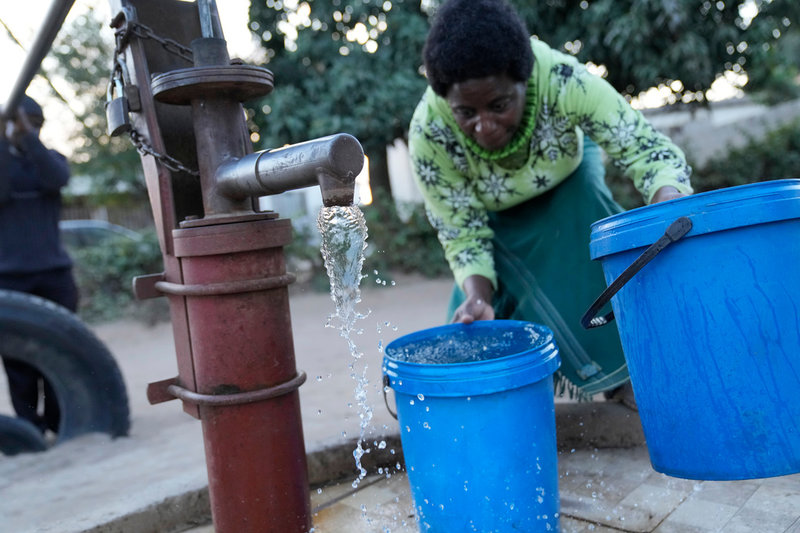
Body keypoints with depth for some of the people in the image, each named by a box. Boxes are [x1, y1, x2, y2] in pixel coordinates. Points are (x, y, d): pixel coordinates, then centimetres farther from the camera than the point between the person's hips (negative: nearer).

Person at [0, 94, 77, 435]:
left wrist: (28, 135, -21)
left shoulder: (50, 158, 12)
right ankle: (29, 425, 6)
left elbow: (57, 179, -11)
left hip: (54, 271, 1)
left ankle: (61, 420, 10)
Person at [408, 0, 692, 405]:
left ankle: (621, 370, -13)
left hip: (569, 180, 0)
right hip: (498, 219, 0)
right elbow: (464, 234, -24)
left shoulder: (563, 79, -39)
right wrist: (476, 296, -41)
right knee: (475, 327, -13)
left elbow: (646, 148, -35)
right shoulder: (428, 133, -35)